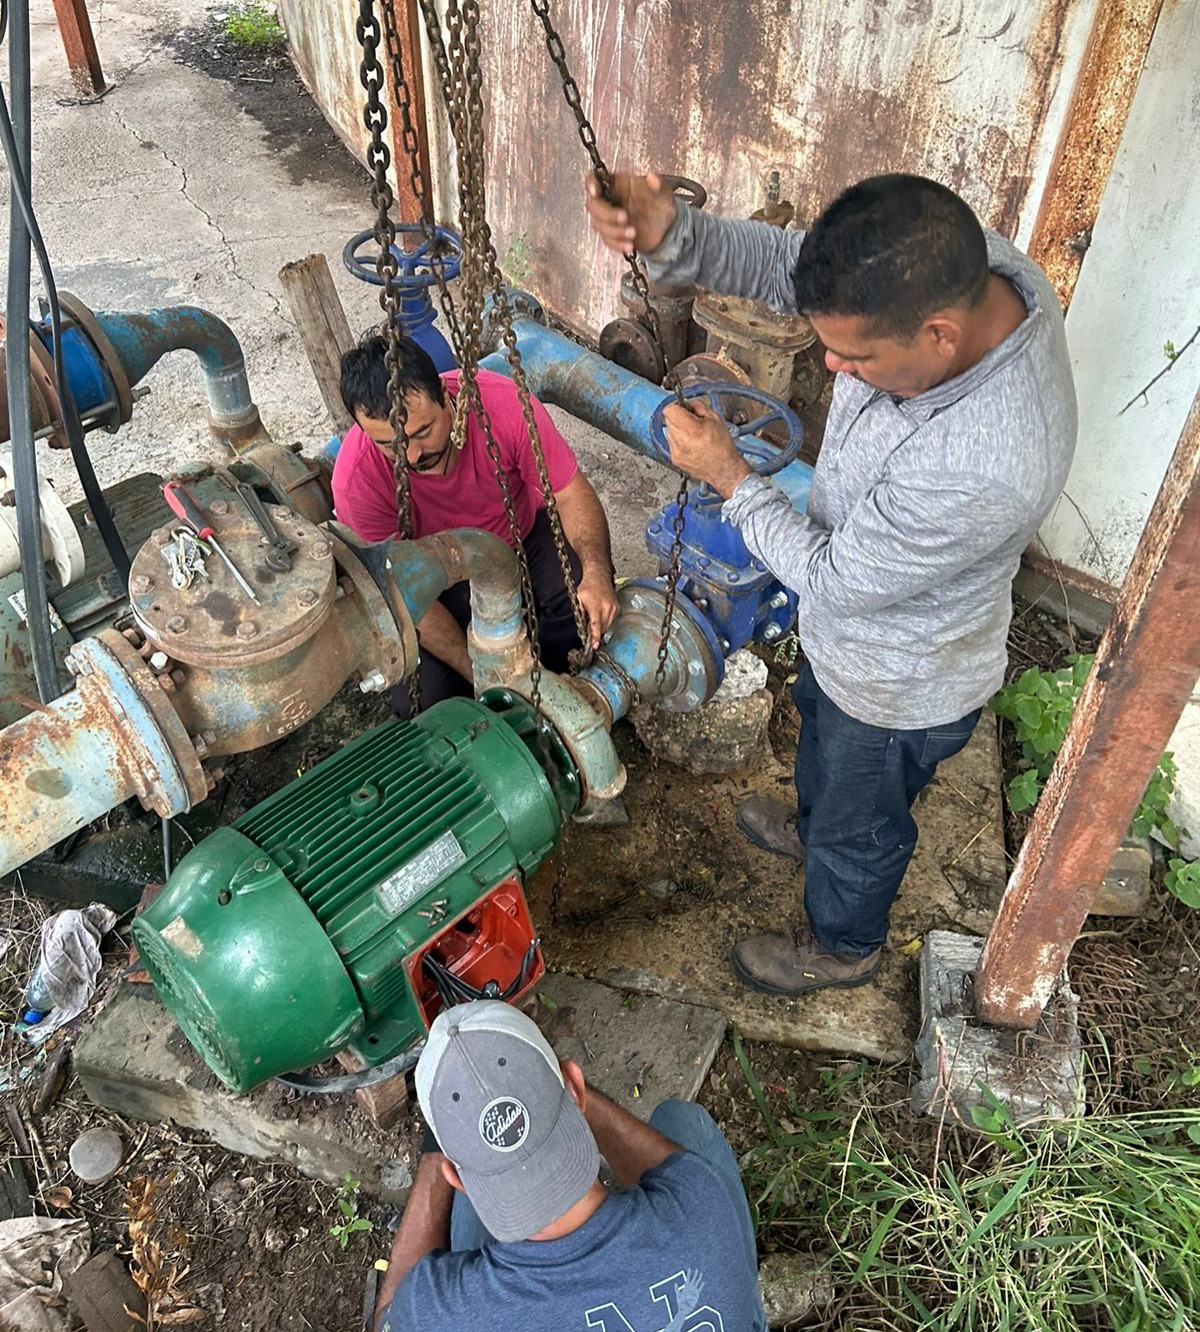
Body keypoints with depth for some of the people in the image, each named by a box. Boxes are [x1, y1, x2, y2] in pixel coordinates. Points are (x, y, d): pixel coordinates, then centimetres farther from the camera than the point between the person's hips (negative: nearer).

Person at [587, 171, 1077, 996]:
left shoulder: (984, 469, -46)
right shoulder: (954, 265, -24)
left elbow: (831, 579, -31)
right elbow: (783, 264, -16)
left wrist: (729, 476, -22)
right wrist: (670, 235, -35)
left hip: (900, 687, -7)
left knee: (861, 828, 23)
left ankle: (842, 946, 56)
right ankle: (811, 827, 70)